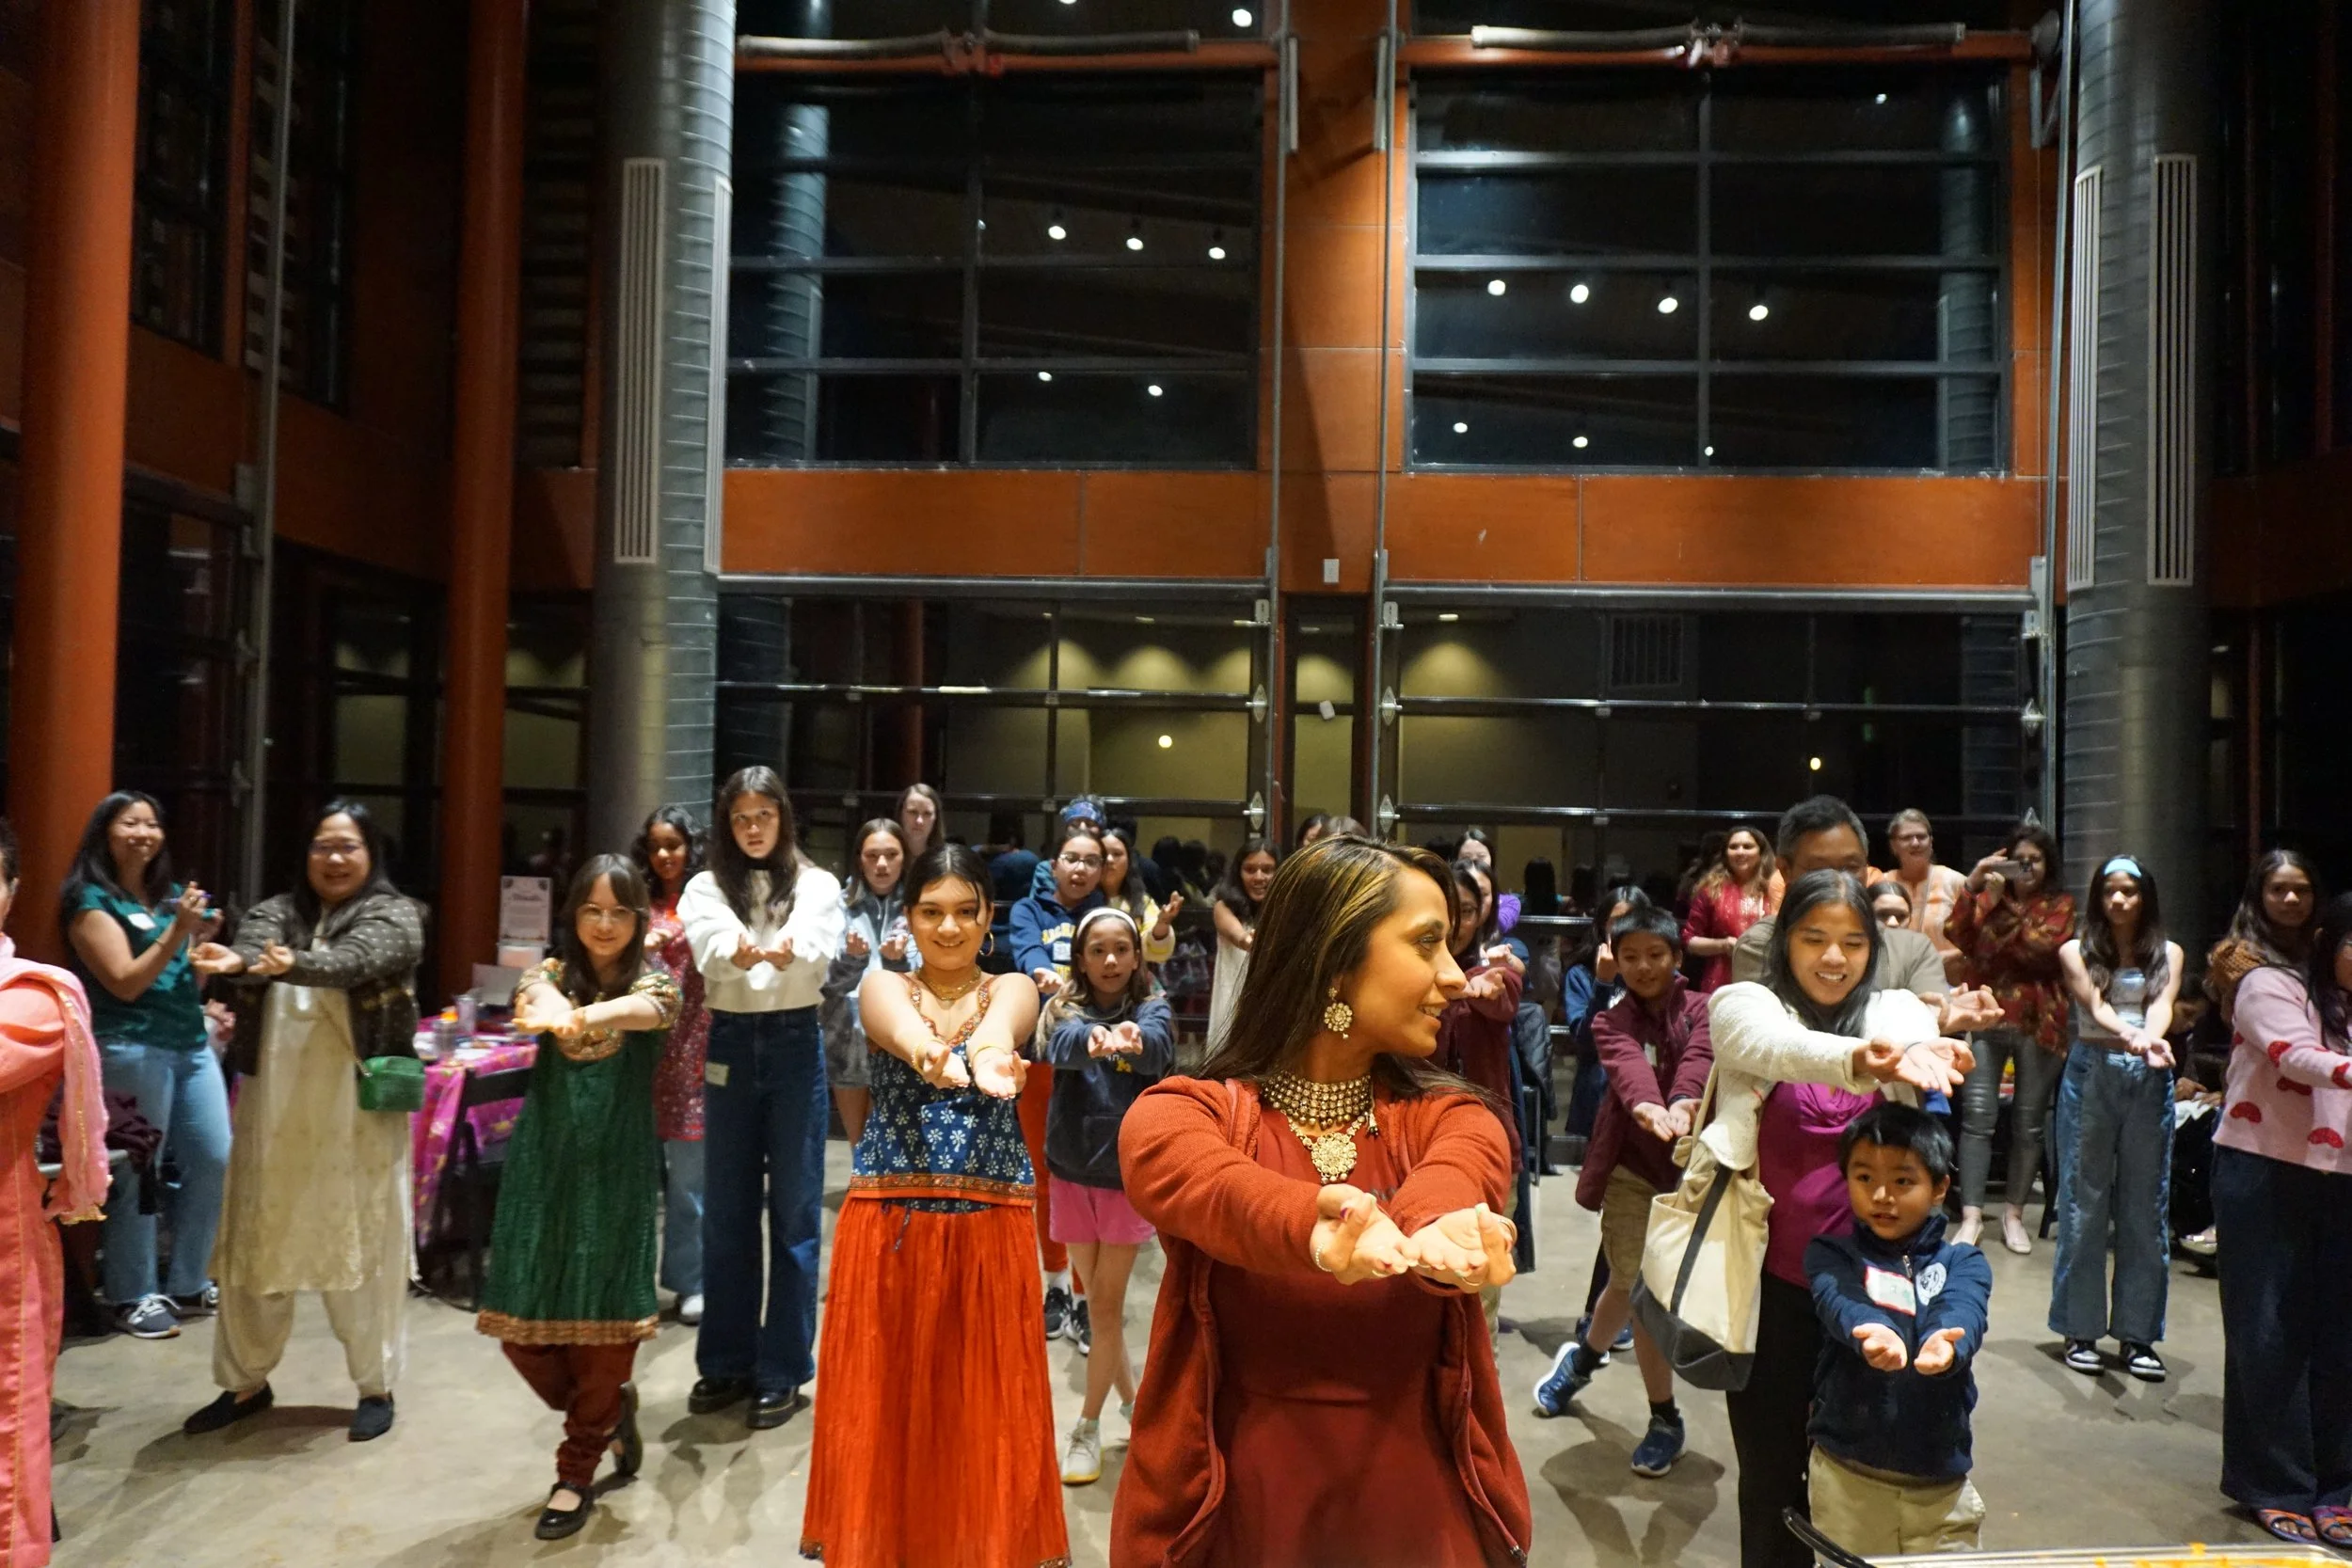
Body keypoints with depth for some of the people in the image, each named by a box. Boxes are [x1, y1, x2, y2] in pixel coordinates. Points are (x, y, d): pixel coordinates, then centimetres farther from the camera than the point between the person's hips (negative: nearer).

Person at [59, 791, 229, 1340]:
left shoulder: (169, 893, 15)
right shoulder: (91, 900, -4)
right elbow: (126, 983, -12)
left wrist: (203, 940, 2)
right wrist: (178, 930, -18)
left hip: (192, 1043, 7)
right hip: (131, 1049, -7)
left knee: (214, 1160, 6)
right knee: (137, 1174, -2)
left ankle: (186, 1284, 19)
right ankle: (133, 1297, 10)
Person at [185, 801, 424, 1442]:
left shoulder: (393, 916, -2)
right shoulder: (276, 911, 9)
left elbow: (355, 961, -23)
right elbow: (251, 951, -13)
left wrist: (294, 965, -43)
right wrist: (233, 962, -37)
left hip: (357, 1114, -4)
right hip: (273, 1110, 4)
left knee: (362, 1246, 2)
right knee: (256, 1244, 11)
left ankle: (377, 1386, 15)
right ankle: (246, 1382, 28)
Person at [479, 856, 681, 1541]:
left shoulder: (653, 979, -3)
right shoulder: (551, 971, 2)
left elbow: (651, 1009, -28)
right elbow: (529, 1002, -23)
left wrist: (584, 1015, -51)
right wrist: (549, 1011, -49)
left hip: (617, 1168, -2)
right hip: (544, 1164, 2)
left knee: (604, 1312, 1)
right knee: (523, 1318, 5)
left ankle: (577, 1472, 20)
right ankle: (608, 1410, 33)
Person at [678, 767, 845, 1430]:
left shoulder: (816, 884, 1)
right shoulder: (706, 887, 5)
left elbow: (819, 944, -19)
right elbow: (711, 944, -16)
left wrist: (784, 951, -44)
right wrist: (741, 953, -41)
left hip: (795, 1046, -2)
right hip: (731, 1046, 2)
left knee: (794, 1209, 2)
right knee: (727, 1209, 9)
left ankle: (783, 1370, 12)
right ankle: (727, 1362, 22)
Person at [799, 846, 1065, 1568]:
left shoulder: (1012, 990, 3)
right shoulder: (883, 987, 3)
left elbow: (1000, 1029, -24)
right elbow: (901, 1026, -24)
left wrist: (989, 1055, -49)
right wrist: (928, 1052, -48)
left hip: (987, 1228, 0)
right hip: (887, 1224, 0)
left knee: (983, 1400, 5)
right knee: (885, 1397, 6)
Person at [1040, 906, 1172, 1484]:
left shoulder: (1153, 1010, -7)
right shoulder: (1065, 1010, -4)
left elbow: (1156, 1049, -30)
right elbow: (1064, 1046, -27)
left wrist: (1130, 1040, -55)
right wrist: (1095, 1038, -52)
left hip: (1130, 1174, -2)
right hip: (1073, 1172, 2)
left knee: (1107, 1305, 2)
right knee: (1097, 1302, 14)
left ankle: (1088, 1428, 16)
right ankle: (1132, 1398, 34)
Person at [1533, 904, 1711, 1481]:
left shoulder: (1701, 1009, 0)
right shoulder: (1612, 1022, 1)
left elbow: (1699, 1056, -22)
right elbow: (1628, 1065, -22)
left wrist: (1683, 1102, -44)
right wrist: (1645, 1105, -45)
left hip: (1692, 1160, 0)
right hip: (1632, 1162, 0)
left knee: (1634, 1284, 6)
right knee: (1638, 1286, 4)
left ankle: (1582, 1354, 33)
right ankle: (1664, 1418, 24)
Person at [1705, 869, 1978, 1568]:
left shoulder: (1894, 1011, 3)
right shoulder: (1744, 1005, -5)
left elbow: (1914, 1042, -22)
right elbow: (1781, 1049, -29)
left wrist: (1939, 1037, -46)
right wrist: (1862, 1059, -50)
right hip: (1772, 1282, -1)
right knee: (1771, 1472, 9)